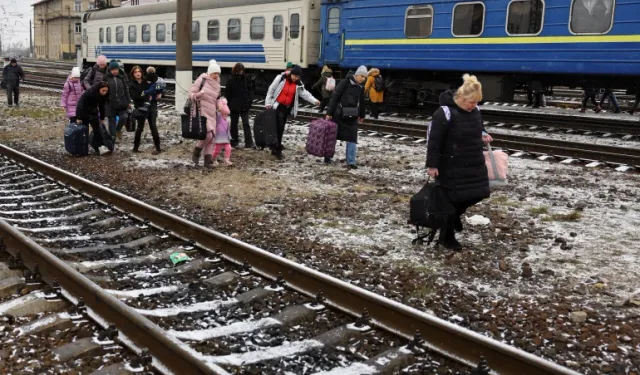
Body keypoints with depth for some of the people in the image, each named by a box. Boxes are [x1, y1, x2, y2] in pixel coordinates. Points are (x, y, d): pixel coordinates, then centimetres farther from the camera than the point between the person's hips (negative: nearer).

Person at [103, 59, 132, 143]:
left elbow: (126, 90, 12)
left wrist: (129, 101, 9)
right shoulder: (106, 78, -2)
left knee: (124, 117, -15)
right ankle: (112, 138, 14)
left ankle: (118, 129, 16)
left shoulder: (121, 78, 8)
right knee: (112, 121, 4)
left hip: (121, 103, 2)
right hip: (110, 103, -2)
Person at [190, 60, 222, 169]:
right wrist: (196, 95, -24)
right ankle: (197, 151, 8)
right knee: (207, 134, -18)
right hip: (200, 111, -7)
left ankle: (208, 160, 10)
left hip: (211, 113, 7)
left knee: (211, 136, 3)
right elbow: (191, 93, -6)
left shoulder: (217, 85, 14)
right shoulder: (202, 80, -5)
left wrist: (218, 109, 19)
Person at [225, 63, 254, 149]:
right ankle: (234, 141, 24)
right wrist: (230, 104, -5)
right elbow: (228, 93, 0)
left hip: (244, 106, -1)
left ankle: (249, 142, -6)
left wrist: (249, 101, -8)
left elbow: (250, 91, 2)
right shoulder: (231, 80, -3)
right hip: (234, 106, 1)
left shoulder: (246, 79, -1)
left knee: (246, 124, -4)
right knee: (234, 123, 11)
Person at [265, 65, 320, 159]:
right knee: (279, 127, -12)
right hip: (278, 106, -5)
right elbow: (271, 90, -5)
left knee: (281, 128, 11)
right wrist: (268, 103, -8)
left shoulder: (298, 84, 1)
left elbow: (305, 93, -6)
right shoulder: (281, 78, -11)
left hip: (288, 108, 5)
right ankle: (278, 149, -6)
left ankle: (275, 148, 24)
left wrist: (314, 101, -20)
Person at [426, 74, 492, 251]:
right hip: (451, 166, -8)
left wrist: (482, 135, 1)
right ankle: (446, 237, 17)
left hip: (473, 163, 8)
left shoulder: (475, 110, 5)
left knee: (478, 193, 10)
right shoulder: (445, 113, -20)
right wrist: (432, 165, -20)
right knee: (452, 199, 1)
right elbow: (434, 140, -19)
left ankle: (455, 215, 37)